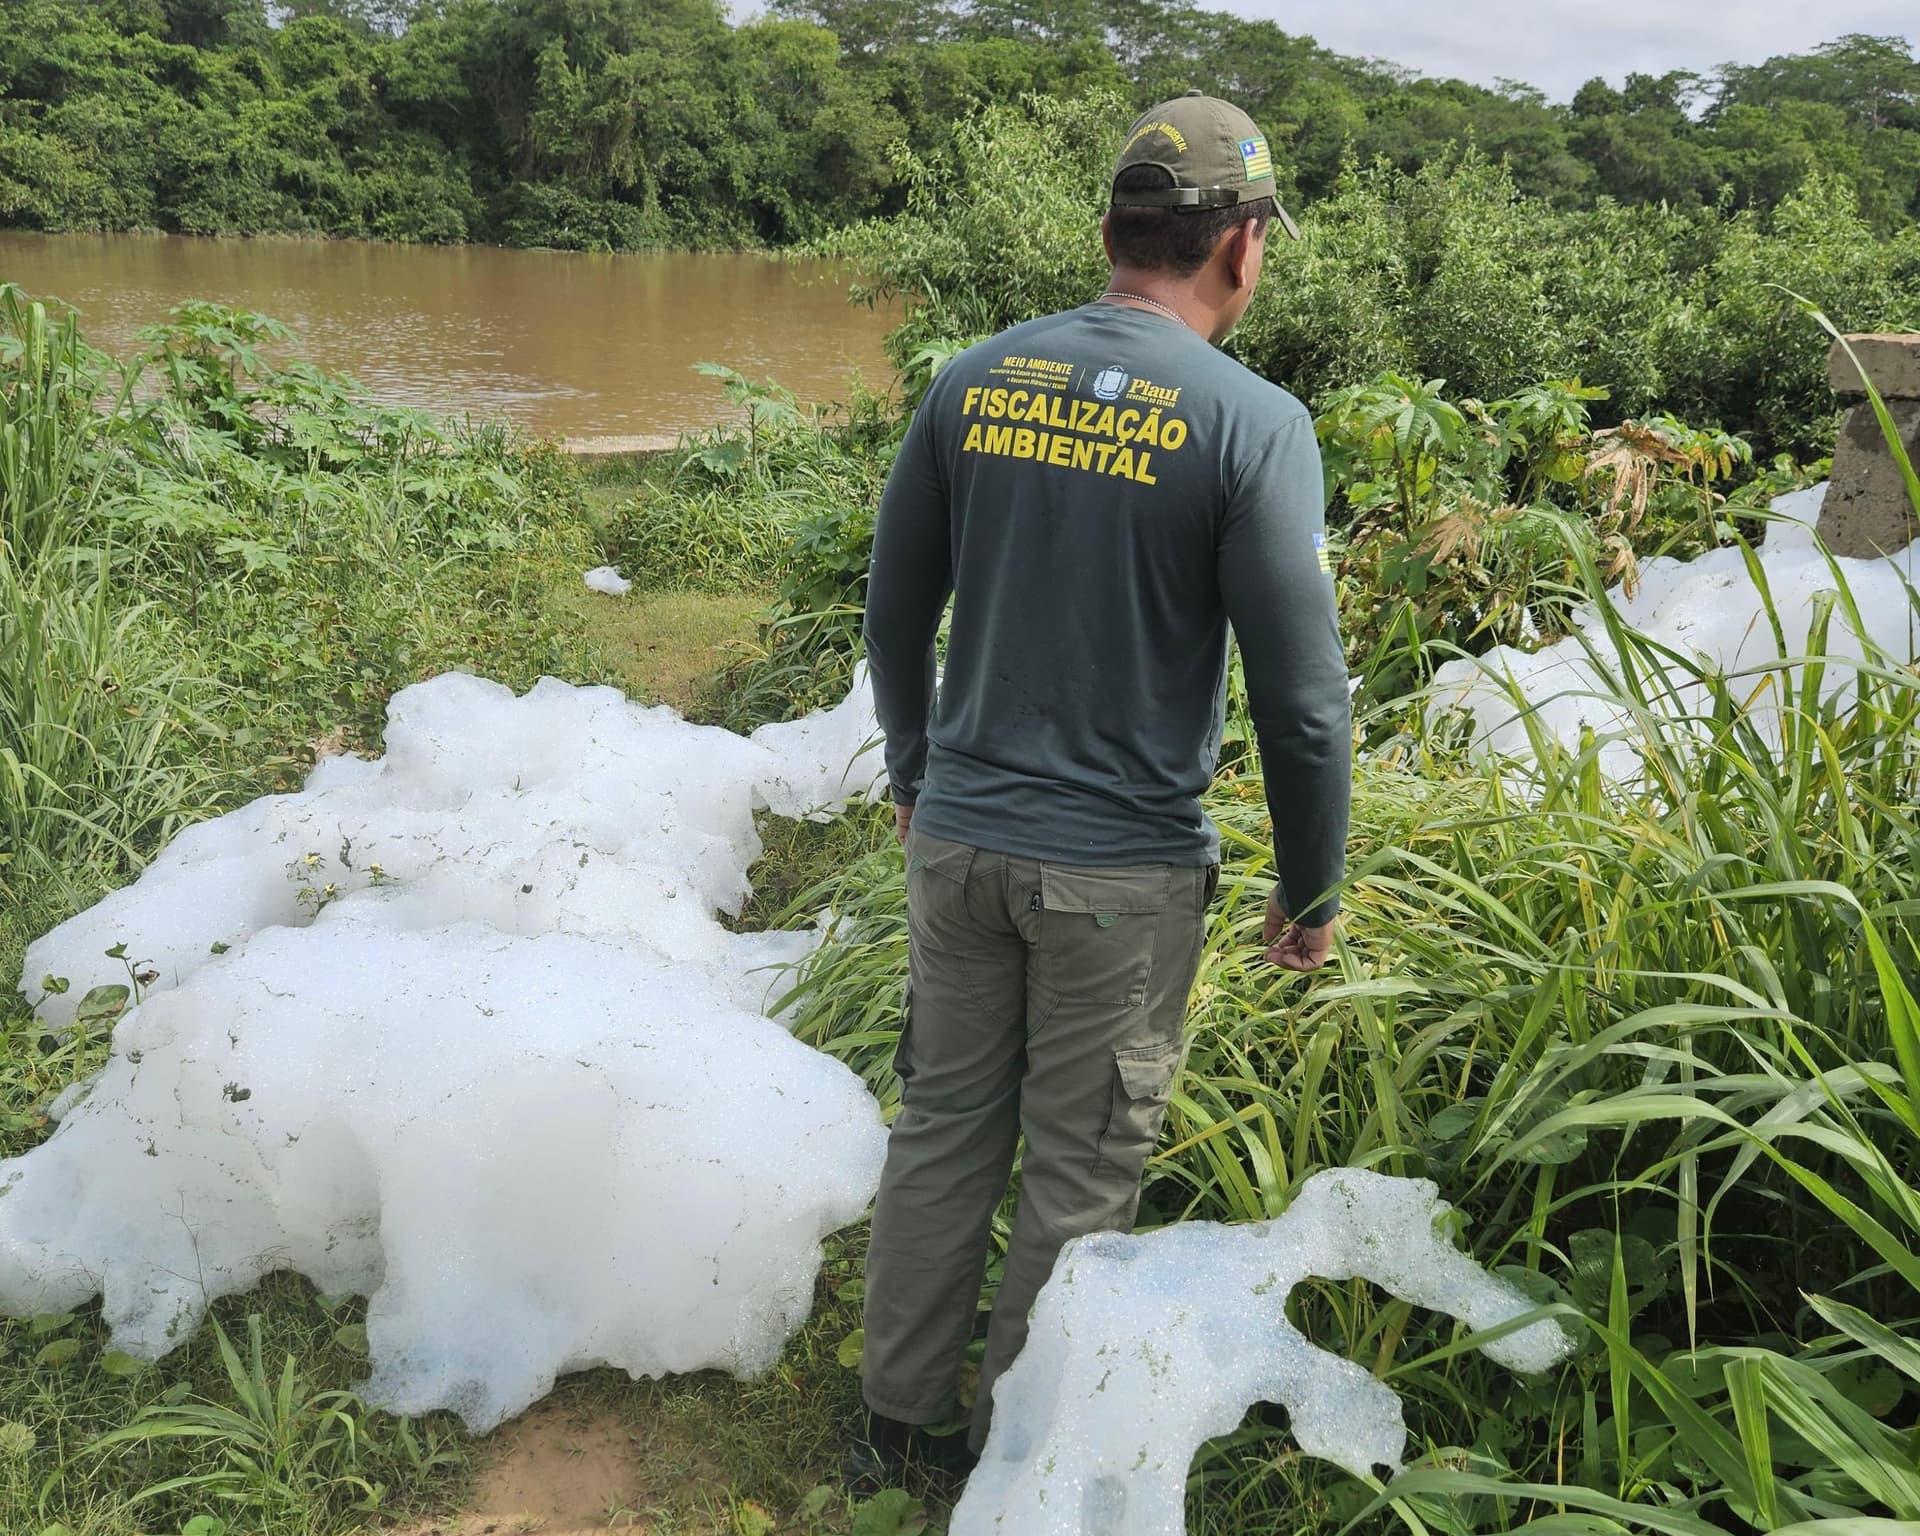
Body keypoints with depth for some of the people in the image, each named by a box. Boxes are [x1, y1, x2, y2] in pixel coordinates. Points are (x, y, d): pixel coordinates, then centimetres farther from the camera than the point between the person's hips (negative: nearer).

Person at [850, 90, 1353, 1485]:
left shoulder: (975, 379, 1)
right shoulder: (1252, 424, -13)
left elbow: (896, 608, 9)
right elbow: (1302, 696, -12)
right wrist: (1313, 891, 1)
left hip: (957, 839, 5)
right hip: (1123, 874, -4)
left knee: (942, 1132, 18)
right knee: (1080, 1177, 12)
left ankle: (898, 1422, 34)